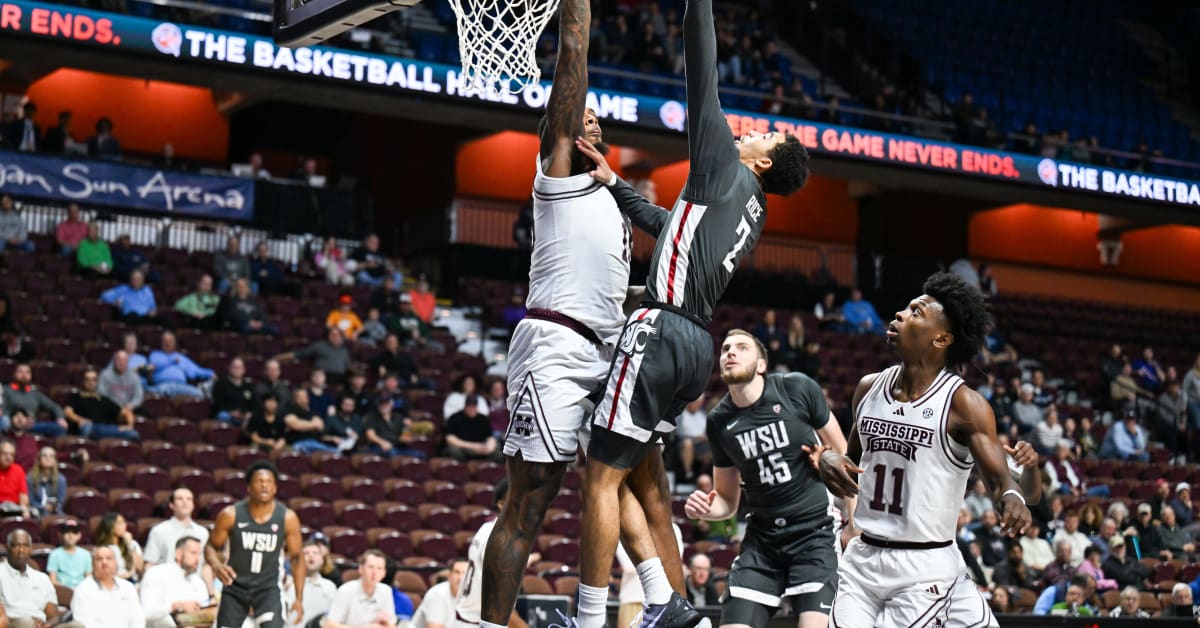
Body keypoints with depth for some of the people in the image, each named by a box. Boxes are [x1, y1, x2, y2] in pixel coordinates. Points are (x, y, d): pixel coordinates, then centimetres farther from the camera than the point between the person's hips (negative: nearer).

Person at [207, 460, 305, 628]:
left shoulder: (287, 518, -11)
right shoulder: (230, 515, -12)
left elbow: (297, 558, -2)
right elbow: (211, 547, 0)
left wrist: (299, 599, -7)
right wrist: (217, 565, -23)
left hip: (268, 588, -1)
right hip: (235, 585, 1)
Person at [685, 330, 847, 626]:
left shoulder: (798, 389, -5)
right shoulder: (719, 421, 4)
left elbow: (841, 456, 5)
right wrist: (705, 508, -9)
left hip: (813, 534, -3)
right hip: (761, 539, 3)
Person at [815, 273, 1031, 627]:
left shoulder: (963, 404, -11)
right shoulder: (869, 388, 7)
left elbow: (999, 479, -16)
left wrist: (1011, 499, -39)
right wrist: (829, 460, -2)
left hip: (924, 568, -5)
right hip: (862, 558, 5)